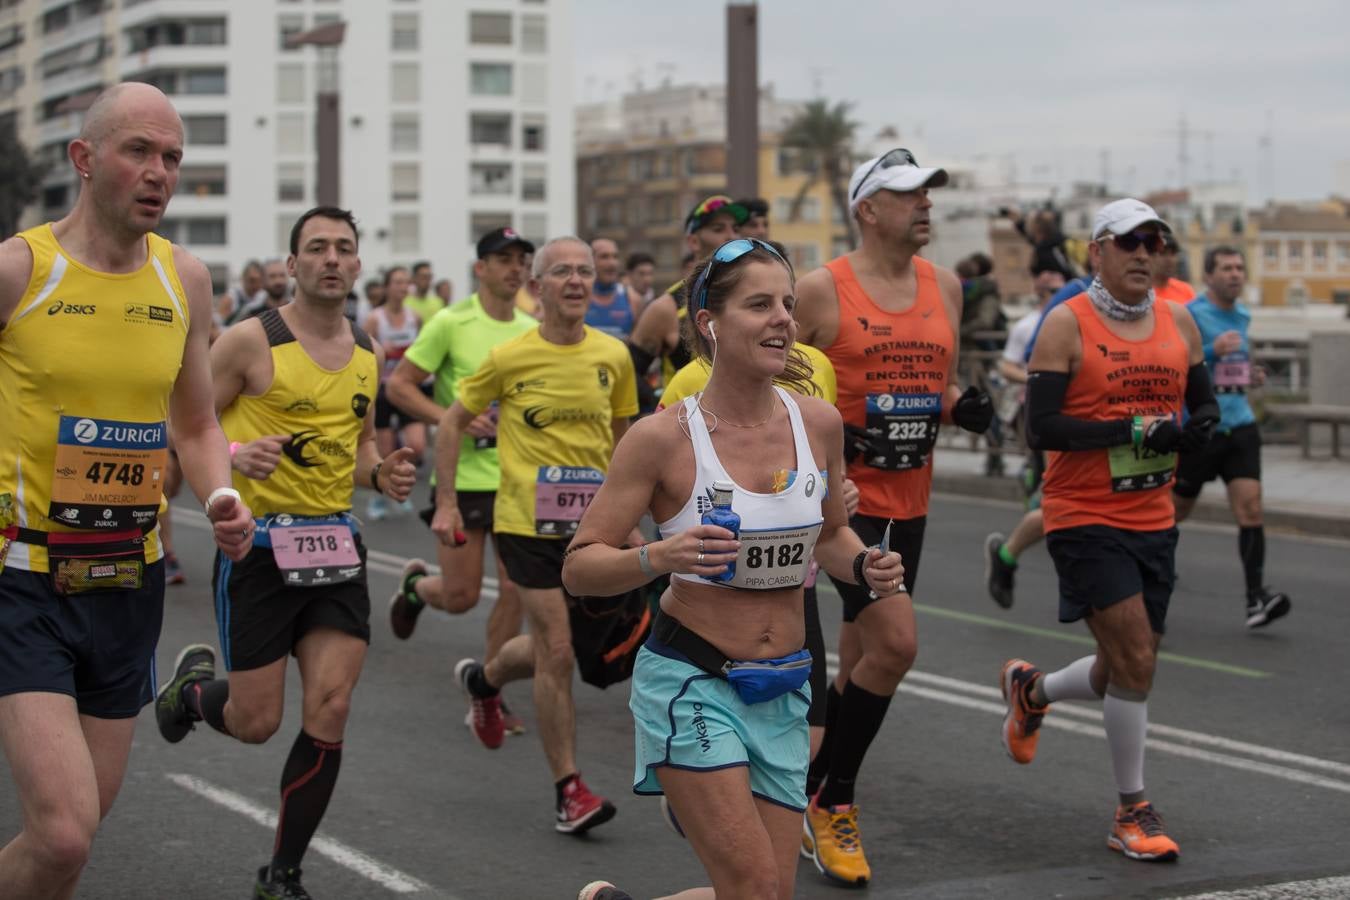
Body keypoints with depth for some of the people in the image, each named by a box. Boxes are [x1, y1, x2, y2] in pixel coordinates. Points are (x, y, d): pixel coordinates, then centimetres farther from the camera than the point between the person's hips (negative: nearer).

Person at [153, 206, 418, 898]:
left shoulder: (368, 353, 9)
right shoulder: (251, 341, -9)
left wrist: (381, 472, 2)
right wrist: (231, 455, -26)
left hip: (335, 542, 5)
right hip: (258, 542, -5)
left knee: (329, 710, -6)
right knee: (256, 723, 1)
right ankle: (194, 684, 38)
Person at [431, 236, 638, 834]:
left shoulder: (613, 357, 2)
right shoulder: (509, 358, -7)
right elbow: (453, 423, 5)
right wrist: (446, 504, 1)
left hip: (590, 524, 4)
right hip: (527, 520, -4)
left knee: (551, 648, 12)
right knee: (557, 653, -8)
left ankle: (484, 679, 46)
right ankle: (568, 790, 1)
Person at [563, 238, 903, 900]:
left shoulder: (818, 423, 1)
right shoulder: (664, 436, -12)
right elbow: (578, 566, -9)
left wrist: (864, 566, -3)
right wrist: (657, 559, -27)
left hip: (782, 692, 5)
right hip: (691, 682, -5)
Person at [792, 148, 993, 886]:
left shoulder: (944, 287, 10)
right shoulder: (823, 290, -8)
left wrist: (965, 407, -3)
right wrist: (831, 438, -18)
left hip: (909, 501, 6)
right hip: (845, 495, -6)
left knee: (859, 660, 12)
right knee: (894, 643, -16)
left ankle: (817, 798, 27)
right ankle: (828, 802, 1)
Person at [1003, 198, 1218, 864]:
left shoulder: (1178, 322, 7)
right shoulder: (1067, 326, -9)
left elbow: (1204, 403, 17)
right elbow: (1040, 428, -15)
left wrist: (1197, 429, -7)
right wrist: (1130, 432, -21)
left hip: (1153, 520, 6)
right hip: (1085, 517, -6)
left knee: (1127, 669, 12)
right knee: (1135, 659, -14)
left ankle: (1031, 690, 44)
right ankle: (1132, 813, 0)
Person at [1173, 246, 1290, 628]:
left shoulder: (1243, 316, 14)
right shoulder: (1189, 315, -9)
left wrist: (1248, 374, 10)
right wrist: (1212, 351, -25)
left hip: (1239, 425, 5)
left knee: (1250, 506, -10)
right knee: (1176, 510, 7)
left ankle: (1257, 598, -13)